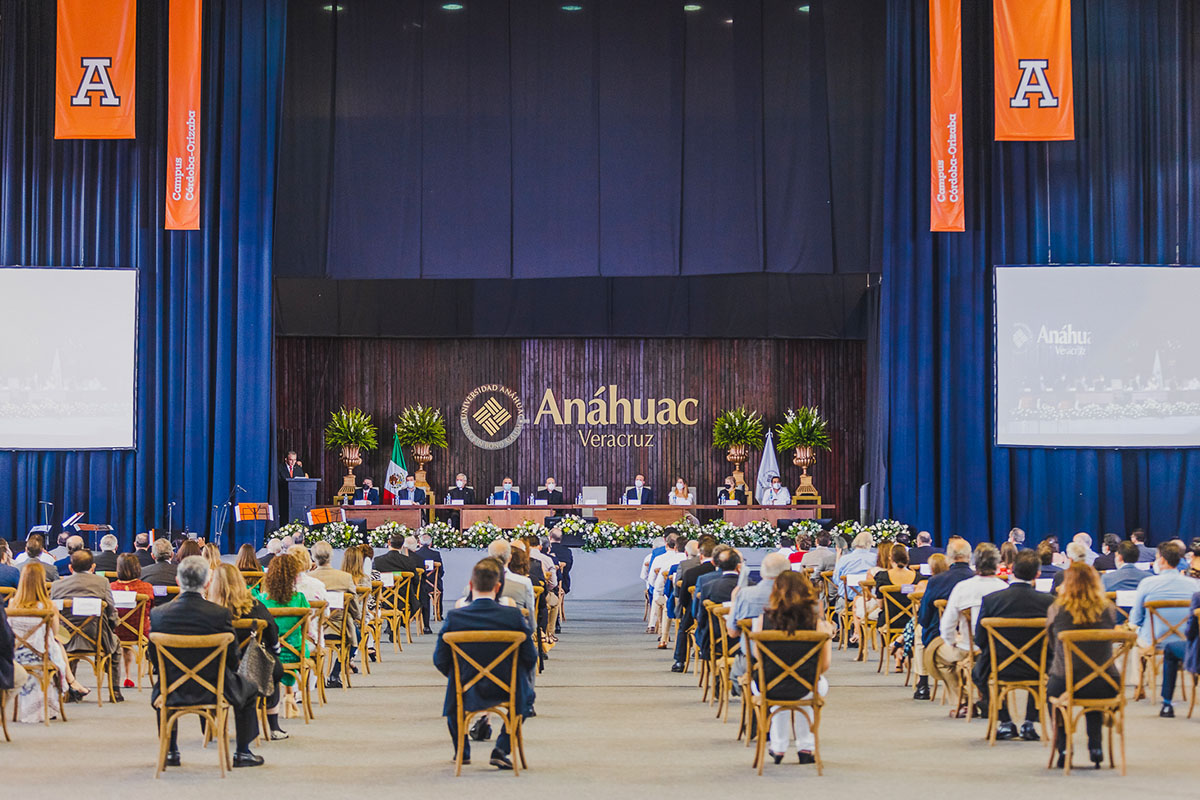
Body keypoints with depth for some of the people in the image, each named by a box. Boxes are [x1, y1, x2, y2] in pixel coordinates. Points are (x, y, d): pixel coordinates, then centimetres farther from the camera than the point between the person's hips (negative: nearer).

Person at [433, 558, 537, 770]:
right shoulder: (513, 615, -15)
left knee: (451, 692, 36)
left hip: (466, 695, 1)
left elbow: (440, 660, -6)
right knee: (527, 694, 33)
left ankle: (462, 751, 43)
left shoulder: (454, 617, -14)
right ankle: (501, 749, 16)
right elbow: (530, 658, -8)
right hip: (507, 692, -1)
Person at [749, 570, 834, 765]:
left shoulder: (763, 619, -10)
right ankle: (805, 747, 40)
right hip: (803, 690, 0)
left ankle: (778, 747, 42)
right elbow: (824, 665, -6)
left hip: (768, 689, 1)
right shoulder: (815, 622, -12)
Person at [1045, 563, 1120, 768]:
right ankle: (1095, 746, 29)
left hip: (1064, 686, -2)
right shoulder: (1108, 610, -1)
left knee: (1052, 684, 34)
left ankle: (1063, 747, 26)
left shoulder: (1056, 610, -5)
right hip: (1105, 687, 2)